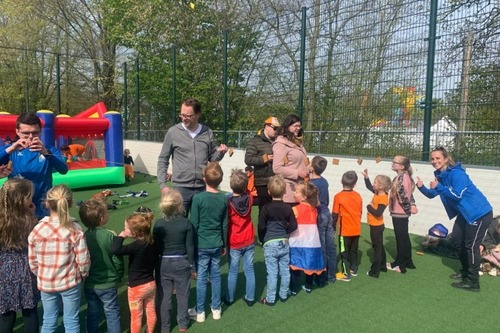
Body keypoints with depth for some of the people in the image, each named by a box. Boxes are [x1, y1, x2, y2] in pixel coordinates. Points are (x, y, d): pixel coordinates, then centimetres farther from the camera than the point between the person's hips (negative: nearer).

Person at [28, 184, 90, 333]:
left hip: (46, 283, 2)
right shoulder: (75, 230, -18)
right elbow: (83, 260, -14)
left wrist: (41, 275, 16)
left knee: (49, 320, 20)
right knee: (71, 320, 13)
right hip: (70, 282, -2)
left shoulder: (37, 230, -11)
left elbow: (32, 261, -3)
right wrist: (84, 274, 7)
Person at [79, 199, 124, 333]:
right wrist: (118, 276, 3)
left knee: (92, 314, 19)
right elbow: (117, 260, -15)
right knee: (112, 313, 10)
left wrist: (86, 275, 16)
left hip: (89, 284, 4)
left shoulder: (83, 237, -7)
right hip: (108, 284, -4)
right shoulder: (110, 236, -20)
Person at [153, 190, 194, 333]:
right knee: (182, 295, 15)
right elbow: (190, 247, -9)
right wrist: (192, 266, 3)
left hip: (164, 263, 0)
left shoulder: (159, 224, -12)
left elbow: (155, 248, -6)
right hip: (182, 263, 0)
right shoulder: (186, 223, -14)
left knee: (164, 296, 13)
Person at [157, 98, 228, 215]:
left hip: (202, 188, 2)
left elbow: (212, 158, 11)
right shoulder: (173, 132, -4)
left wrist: (220, 153, -11)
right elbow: (163, 159, 2)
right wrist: (162, 184, -4)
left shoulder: (207, 133, 2)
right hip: (181, 188, -2)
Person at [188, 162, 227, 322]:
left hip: (201, 245, -3)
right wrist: (224, 244, 15)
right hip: (216, 244, 3)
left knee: (201, 278, 8)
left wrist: (192, 244, 1)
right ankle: (216, 309, 28)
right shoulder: (224, 199, -3)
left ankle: (200, 312, 21)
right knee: (216, 276, 15)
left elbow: (193, 224, -11)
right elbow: (225, 225, 4)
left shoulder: (198, 198, -16)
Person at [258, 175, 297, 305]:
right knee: (285, 271, 14)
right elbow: (293, 225, -2)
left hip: (270, 244, -3)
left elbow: (261, 227, -11)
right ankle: (283, 295, 28)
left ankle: (270, 299, 12)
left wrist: (262, 240, 5)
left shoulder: (266, 208, -12)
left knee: (272, 272, 2)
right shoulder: (288, 208, -2)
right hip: (284, 243, 4)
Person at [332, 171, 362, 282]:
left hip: (345, 230, -5)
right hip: (356, 230, 5)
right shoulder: (358, 196, -1)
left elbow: (335, 215, -11)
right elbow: (360, 212, 9)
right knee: (354, 251, 19)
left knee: (344, 252, 6)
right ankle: (354, 270, 31)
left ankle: (346, 274, 11)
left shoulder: (338, 196, -15)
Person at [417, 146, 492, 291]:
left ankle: (472, 282, 7)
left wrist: (438, 186, -26)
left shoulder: (456, 173, -24)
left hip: (479, 213, -10)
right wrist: (421, 187, -11)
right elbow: (432, 194, 8)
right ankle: (466, 271, 35)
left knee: (471, 246, -4)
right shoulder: (440, 175, 3)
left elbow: (457, 195, -28)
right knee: (456, 240, 17)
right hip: (465, 213, 10)